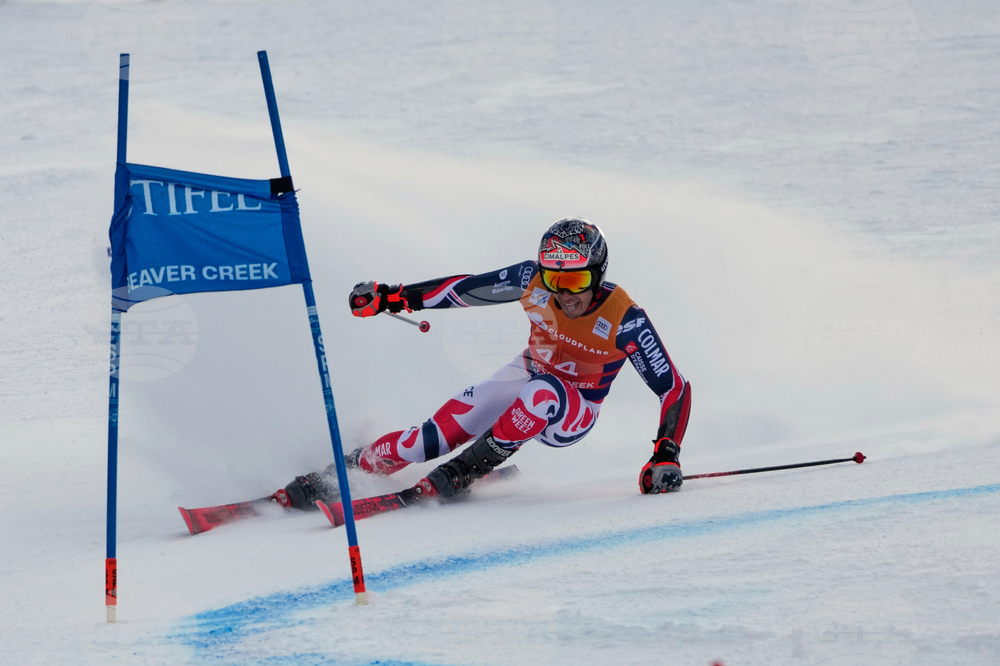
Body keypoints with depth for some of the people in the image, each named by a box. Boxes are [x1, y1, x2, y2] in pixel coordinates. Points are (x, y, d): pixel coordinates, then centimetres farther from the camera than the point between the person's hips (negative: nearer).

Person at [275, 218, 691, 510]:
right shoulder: (533, 281, -20)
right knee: (431, 439, -15)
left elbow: (674, 387, -26)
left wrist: (666, 455, -36)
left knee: (541, 392, -39)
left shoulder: (623, 320, -29)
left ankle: (467, 469, -25)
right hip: (527, 377, 3)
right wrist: (391, 297, -11)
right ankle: (342, 473, 4)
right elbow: (467, 289, -9)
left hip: (571, 418, -3)